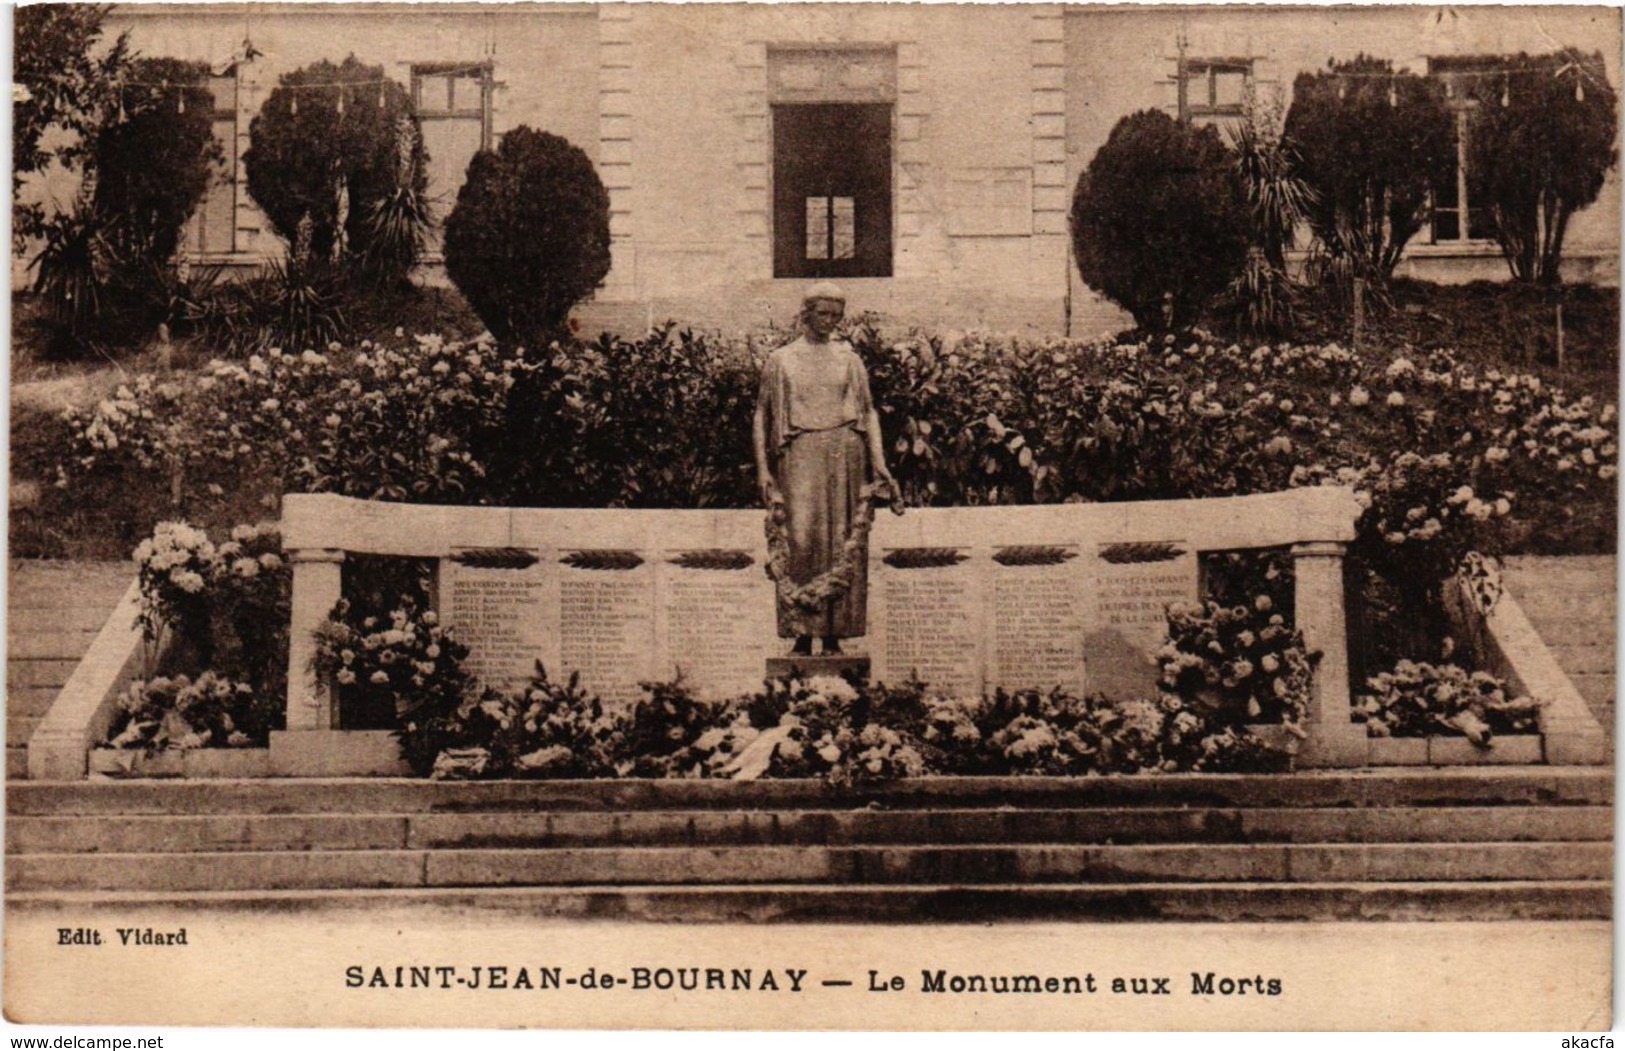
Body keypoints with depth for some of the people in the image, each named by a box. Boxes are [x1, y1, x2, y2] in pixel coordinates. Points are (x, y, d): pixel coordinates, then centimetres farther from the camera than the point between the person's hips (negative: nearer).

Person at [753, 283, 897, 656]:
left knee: (843, 545, -1)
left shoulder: (849, 359, 12)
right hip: (799, 457, -1)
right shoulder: (780, 360, 9)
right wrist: (762, 469, 0)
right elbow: (762, 415, 9)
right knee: (799, 540, -10)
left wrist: (879, 466, 0)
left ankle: (834, 633, 2)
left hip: (844, 457, 1)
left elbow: (869, 412, 10)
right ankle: (802, 634, -7)